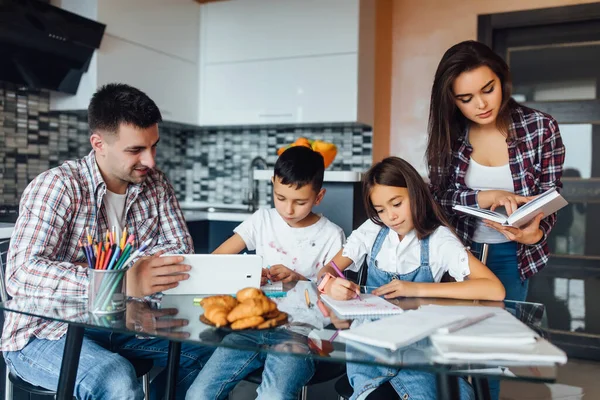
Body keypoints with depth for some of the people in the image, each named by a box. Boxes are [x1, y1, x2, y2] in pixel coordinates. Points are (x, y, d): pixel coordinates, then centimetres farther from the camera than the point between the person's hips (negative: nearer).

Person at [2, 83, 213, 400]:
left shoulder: (155, 184, 0)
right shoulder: (57, 186, -17)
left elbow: (181, 249, -2)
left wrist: (135, 265, -22)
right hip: (45, 333, -5)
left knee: (210, 348, -9)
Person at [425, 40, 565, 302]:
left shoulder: (541, 128, -13)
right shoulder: (448, 133, -9)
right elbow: (439, 197, -10)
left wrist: (535, 234, -29)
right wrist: (490, 196, -27)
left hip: (511, 254, -1)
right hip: (458, 251, 1)